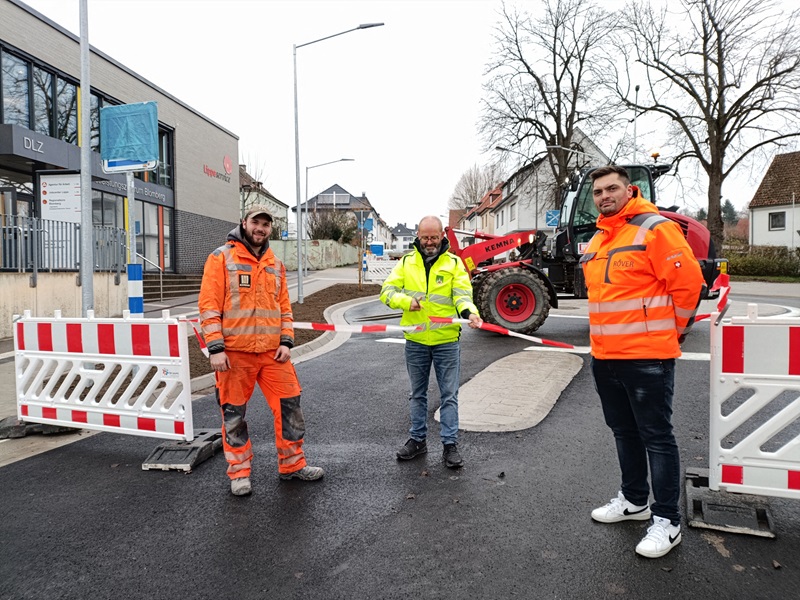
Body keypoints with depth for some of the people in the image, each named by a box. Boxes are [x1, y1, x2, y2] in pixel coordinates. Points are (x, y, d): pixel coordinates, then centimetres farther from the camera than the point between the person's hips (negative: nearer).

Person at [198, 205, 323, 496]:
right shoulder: (222, 258, -3)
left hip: (272, 352, 4)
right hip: (234, 353, -4)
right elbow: (209, 306, -8)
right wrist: (215, 348, -14)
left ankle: (292, 464, 23)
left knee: (289, 406, 7)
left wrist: (286, 341, 2)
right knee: (233, 414, 7)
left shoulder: (275, 264, 13)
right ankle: (239, 472, 24)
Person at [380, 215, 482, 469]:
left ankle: (450, 444, 15)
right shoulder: (406, 262, 4)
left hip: (446, 341, -2)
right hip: (415, 341, 2)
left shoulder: (454, 263, -1)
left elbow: (462, 295, -11)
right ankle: (417, 440, 29)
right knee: (418, 393, 15)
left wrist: (469, 313, -32)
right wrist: (406, 301, -20)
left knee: (449, 394, 4)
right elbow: (387, 291, -1)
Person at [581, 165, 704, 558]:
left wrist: (673, 331, -2)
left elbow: (688, 280, -12)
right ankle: (634, 500, 36)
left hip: (647, 356, -8)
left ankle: (666, 521, 16)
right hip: (604, 356, 8)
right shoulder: (597, 242, 14)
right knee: (624, 431, 19)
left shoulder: (655, 228, -10)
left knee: (656, 437, 2)